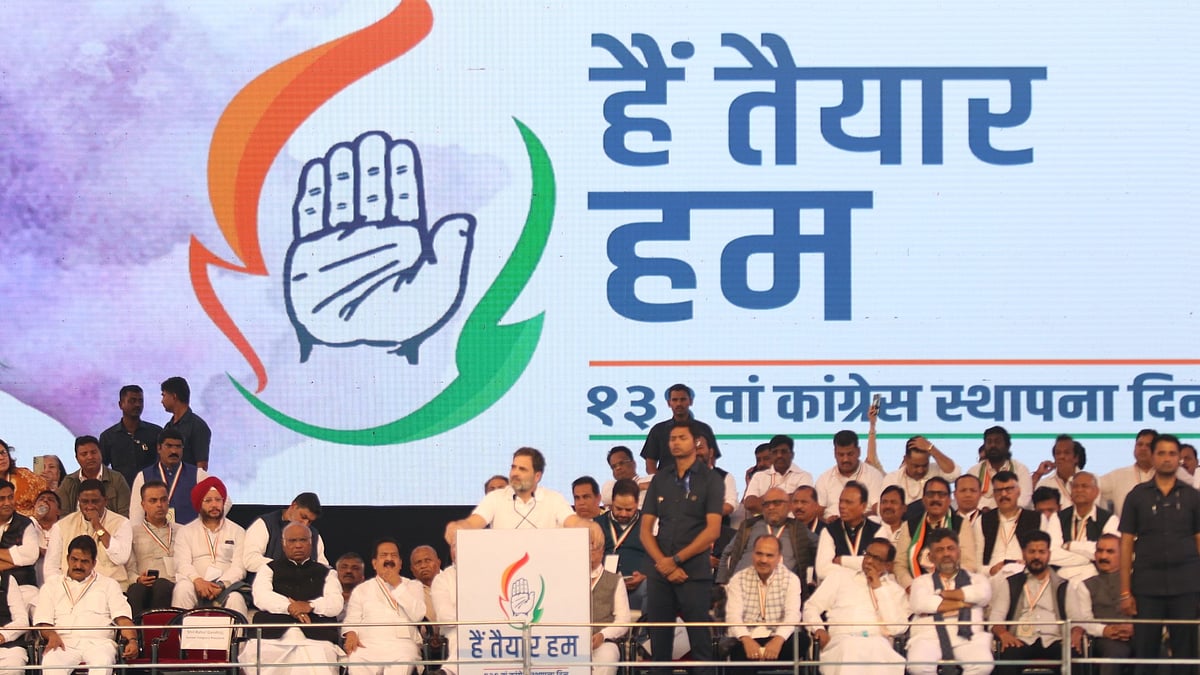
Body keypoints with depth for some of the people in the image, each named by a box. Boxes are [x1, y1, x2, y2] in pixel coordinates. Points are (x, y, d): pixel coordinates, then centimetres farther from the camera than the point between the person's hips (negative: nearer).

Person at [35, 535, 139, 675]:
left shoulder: (109, 585, 24)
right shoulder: (51, 587, 26)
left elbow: (122, 617, 12)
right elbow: (42, 621, 13)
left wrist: (132, 640, -9)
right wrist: (52, 635, -11)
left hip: (98, 642, 0)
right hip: (64, 642, 0)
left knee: (102, 663, -38)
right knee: (50, 662, -36)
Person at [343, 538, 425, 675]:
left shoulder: (412, 586, 20)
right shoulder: (362, 590, 25)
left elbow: (417, 615, 3)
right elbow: (352, 619, 17)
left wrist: (398, 586, 1)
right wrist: (351, 634, -6)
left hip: (401, 644, -1)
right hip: (368, 646, 1)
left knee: (402, 661, -36)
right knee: (356, 659, -34)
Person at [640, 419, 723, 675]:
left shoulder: (710, 481, 3)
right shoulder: (660, 480, 15)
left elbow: (712, 530, -6)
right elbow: (646, 530, 10)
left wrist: (675, 560, -10)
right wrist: (662, 563, -6)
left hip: (695, 571, -4)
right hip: (659, 572, 4)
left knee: (700, 642, -6)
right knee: (659, 643, 2)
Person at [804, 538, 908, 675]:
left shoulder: (895, 590, 21)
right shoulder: (841, 575, 23)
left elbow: (897, 627, 3)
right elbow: (812, 607, 19)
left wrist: (878, 588, 5)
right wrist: (818, 629, -3)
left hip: (878, 644, 0)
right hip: (841, 641, 0)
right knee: (848, 650, -39)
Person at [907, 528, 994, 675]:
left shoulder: (975, 579, 24)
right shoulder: (921, 581, 23)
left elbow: (983, 593, -1)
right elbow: (919, 604, -1)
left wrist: (943, 594, 4)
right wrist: (961, 603, 2)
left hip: (966, 637, 0)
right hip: (929, 636, 0)